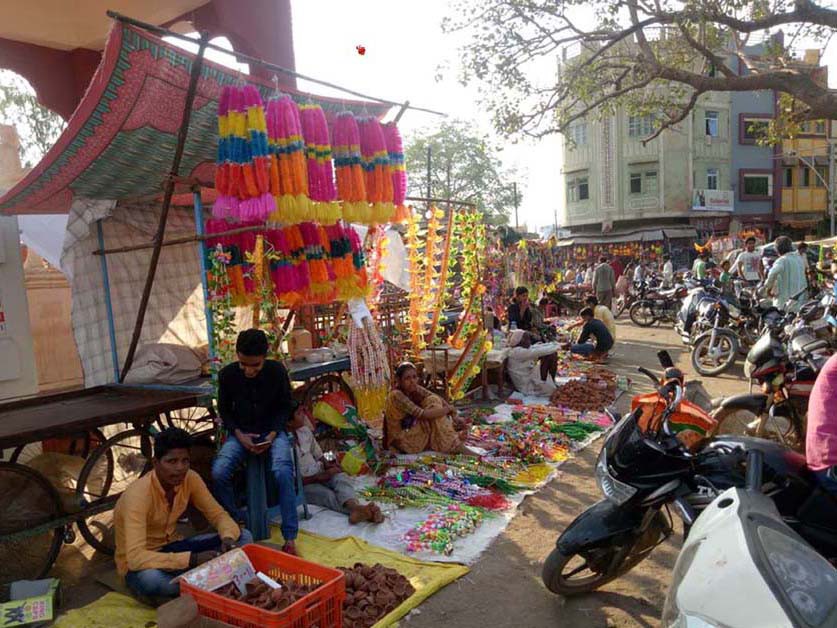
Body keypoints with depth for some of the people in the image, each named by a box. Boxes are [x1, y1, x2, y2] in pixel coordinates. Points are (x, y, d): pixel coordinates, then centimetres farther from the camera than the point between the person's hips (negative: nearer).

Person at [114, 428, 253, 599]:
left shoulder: (190, 479, -13)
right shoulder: (138, 495, -30)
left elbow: (218, 514, -4)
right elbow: (136, 558, -37)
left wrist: (228, 538, -28)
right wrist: (192, 559, -42)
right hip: (140, 565, -5)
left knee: (243, 537, -9)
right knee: (150, 579, -42)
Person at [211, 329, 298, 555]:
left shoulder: (277, 371, -12)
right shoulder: (227, 374, -8)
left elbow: (284, 407, 1)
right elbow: (224, 410, 6)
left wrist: (272, 434, -14)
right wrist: (239, 434, -11)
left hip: (273, 431, -2)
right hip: (241, 432, 2)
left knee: (283, 472, -31)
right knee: (219, 472, -26)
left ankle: (289, 538, -21)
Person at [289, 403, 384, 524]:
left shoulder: (305, 430, 1)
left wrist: (327, 465, -2)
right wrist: (319, 477, -18)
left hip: (318, 472, 5)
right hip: (303, 484, -5)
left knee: (341, 477, -26)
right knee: (328, 495, -31)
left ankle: (355, 507, -58)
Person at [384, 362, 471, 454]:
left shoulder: (415, 389, -2)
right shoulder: (396, 395, -24)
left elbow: (439, 399, -4)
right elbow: (422, 414, -30)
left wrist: (455, 417, -18)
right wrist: (449, 408, -20)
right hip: (404, 441, -8)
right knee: (433, 402, -19)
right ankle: (455, 447, -17)